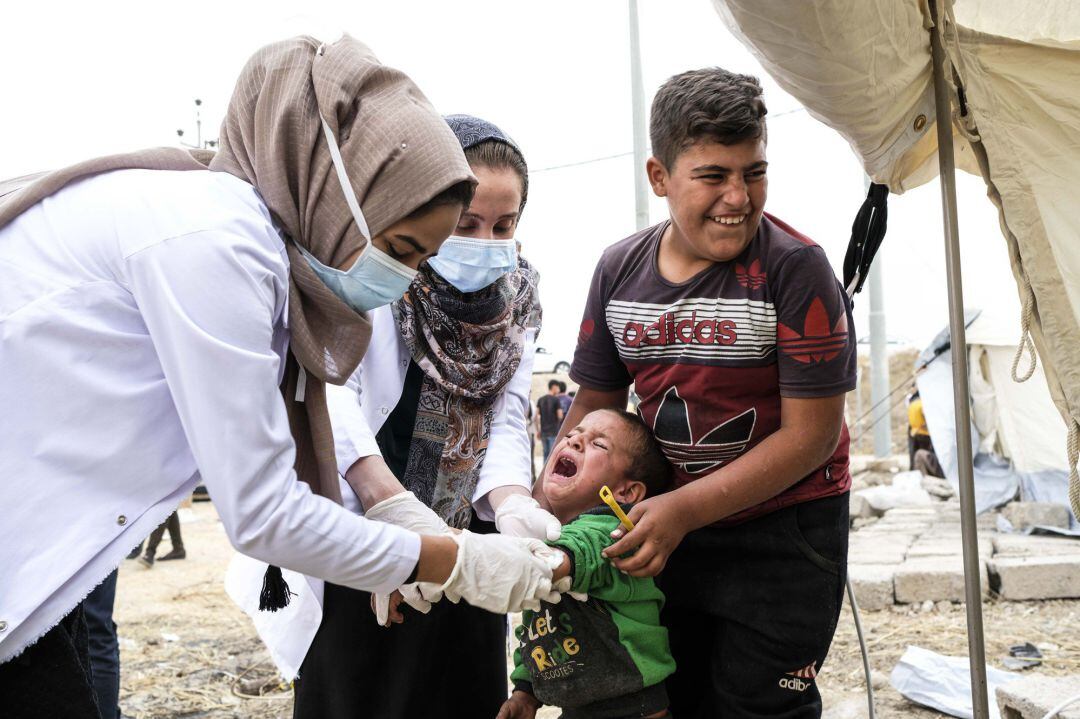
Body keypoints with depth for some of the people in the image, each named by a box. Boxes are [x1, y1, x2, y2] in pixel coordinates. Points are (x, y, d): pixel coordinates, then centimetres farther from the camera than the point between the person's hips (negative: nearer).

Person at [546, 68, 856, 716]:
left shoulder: (795, 267, -17)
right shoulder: (620, 270, -2)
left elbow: (811, 434, -18)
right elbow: (595, 404, 7)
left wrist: (685, 508, -21)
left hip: (783, 535, -4)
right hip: (661, 533, 5)